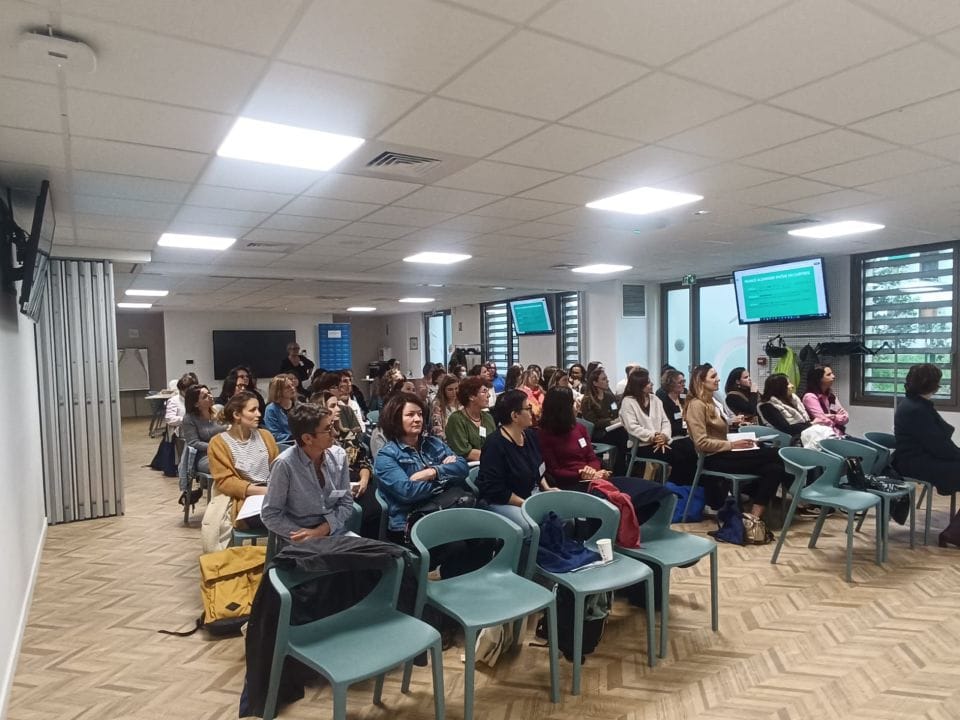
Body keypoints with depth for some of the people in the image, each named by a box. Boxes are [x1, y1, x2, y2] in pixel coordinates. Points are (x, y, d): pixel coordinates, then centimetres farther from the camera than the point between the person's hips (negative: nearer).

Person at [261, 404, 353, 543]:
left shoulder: (339, 455, -3)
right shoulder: (285, 464, -16)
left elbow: (346, 504, 3)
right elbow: (270, 515, -10)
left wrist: (322, 530, -11)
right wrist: (308, 537, -15)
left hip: (335, 532, 4)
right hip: (300, 541, -4)